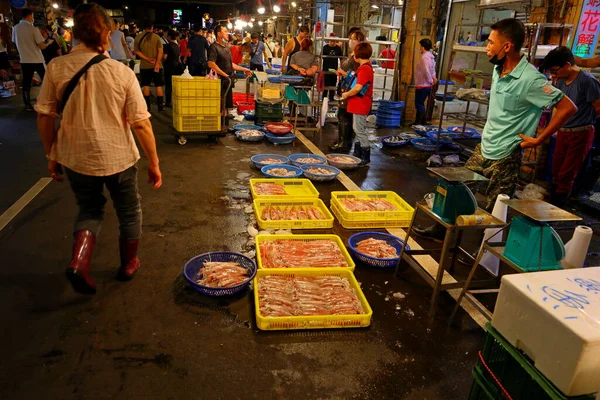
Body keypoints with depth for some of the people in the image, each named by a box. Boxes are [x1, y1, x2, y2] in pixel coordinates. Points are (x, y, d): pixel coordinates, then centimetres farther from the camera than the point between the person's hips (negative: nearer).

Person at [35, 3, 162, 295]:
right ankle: (128, 264, 36)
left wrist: (51, 155, 12)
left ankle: (79, 263, 5)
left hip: (75, 157, 3)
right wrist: (154, 163, -4)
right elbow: (140, 123, -13)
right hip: (118, 157, -2)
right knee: (129, 212, 21)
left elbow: (45, 116, -2)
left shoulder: (56, 67, -7)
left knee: (90, 210, 25)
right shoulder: (122, 72, -13)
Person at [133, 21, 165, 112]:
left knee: (146, 85, 10)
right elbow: (160, 51, -12)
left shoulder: (138, 37, 2)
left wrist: (147, 59, -9)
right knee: (159, 85, 3)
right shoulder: (156, 37, -4)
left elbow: (137, 51, -3)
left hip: (144, 65, 2)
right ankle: (160, 106, 2)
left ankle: (147, 106, 11)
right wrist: (157, 63, -16)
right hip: (156, 65, -2)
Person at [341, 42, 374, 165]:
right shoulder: (365, 67, 14)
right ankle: (357, 154, 27)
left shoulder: (364, 69, -19)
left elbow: (358, 88, -26)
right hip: (358, 104, 11)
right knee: (357, 129, 17)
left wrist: (346, 94, -12)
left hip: (361, 105, -11)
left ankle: (365, 157, 1)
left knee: (360, 130, -5)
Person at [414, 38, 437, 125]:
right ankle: (423, 121, 21)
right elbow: (432, 70, 16)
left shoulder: (425, 57, -17)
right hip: (427, 85, 10)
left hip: (422, 85, -10)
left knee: (419, 104, -4)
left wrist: (431, 81, -11)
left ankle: (418, 123, -1)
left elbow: (426, 71, -22)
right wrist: (433, 78, 1)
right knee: (421, 104, 16)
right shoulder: (431, 56, 15)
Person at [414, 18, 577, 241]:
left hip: (504, 157, -8)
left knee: (493, 213, 2)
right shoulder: (497, 70, 4)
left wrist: (538, 140, -16)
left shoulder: (530, 79, -21)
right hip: (483, 148, 8)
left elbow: (568, 108, -20)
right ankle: (441, 230, 32)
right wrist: (492, 130, 14)